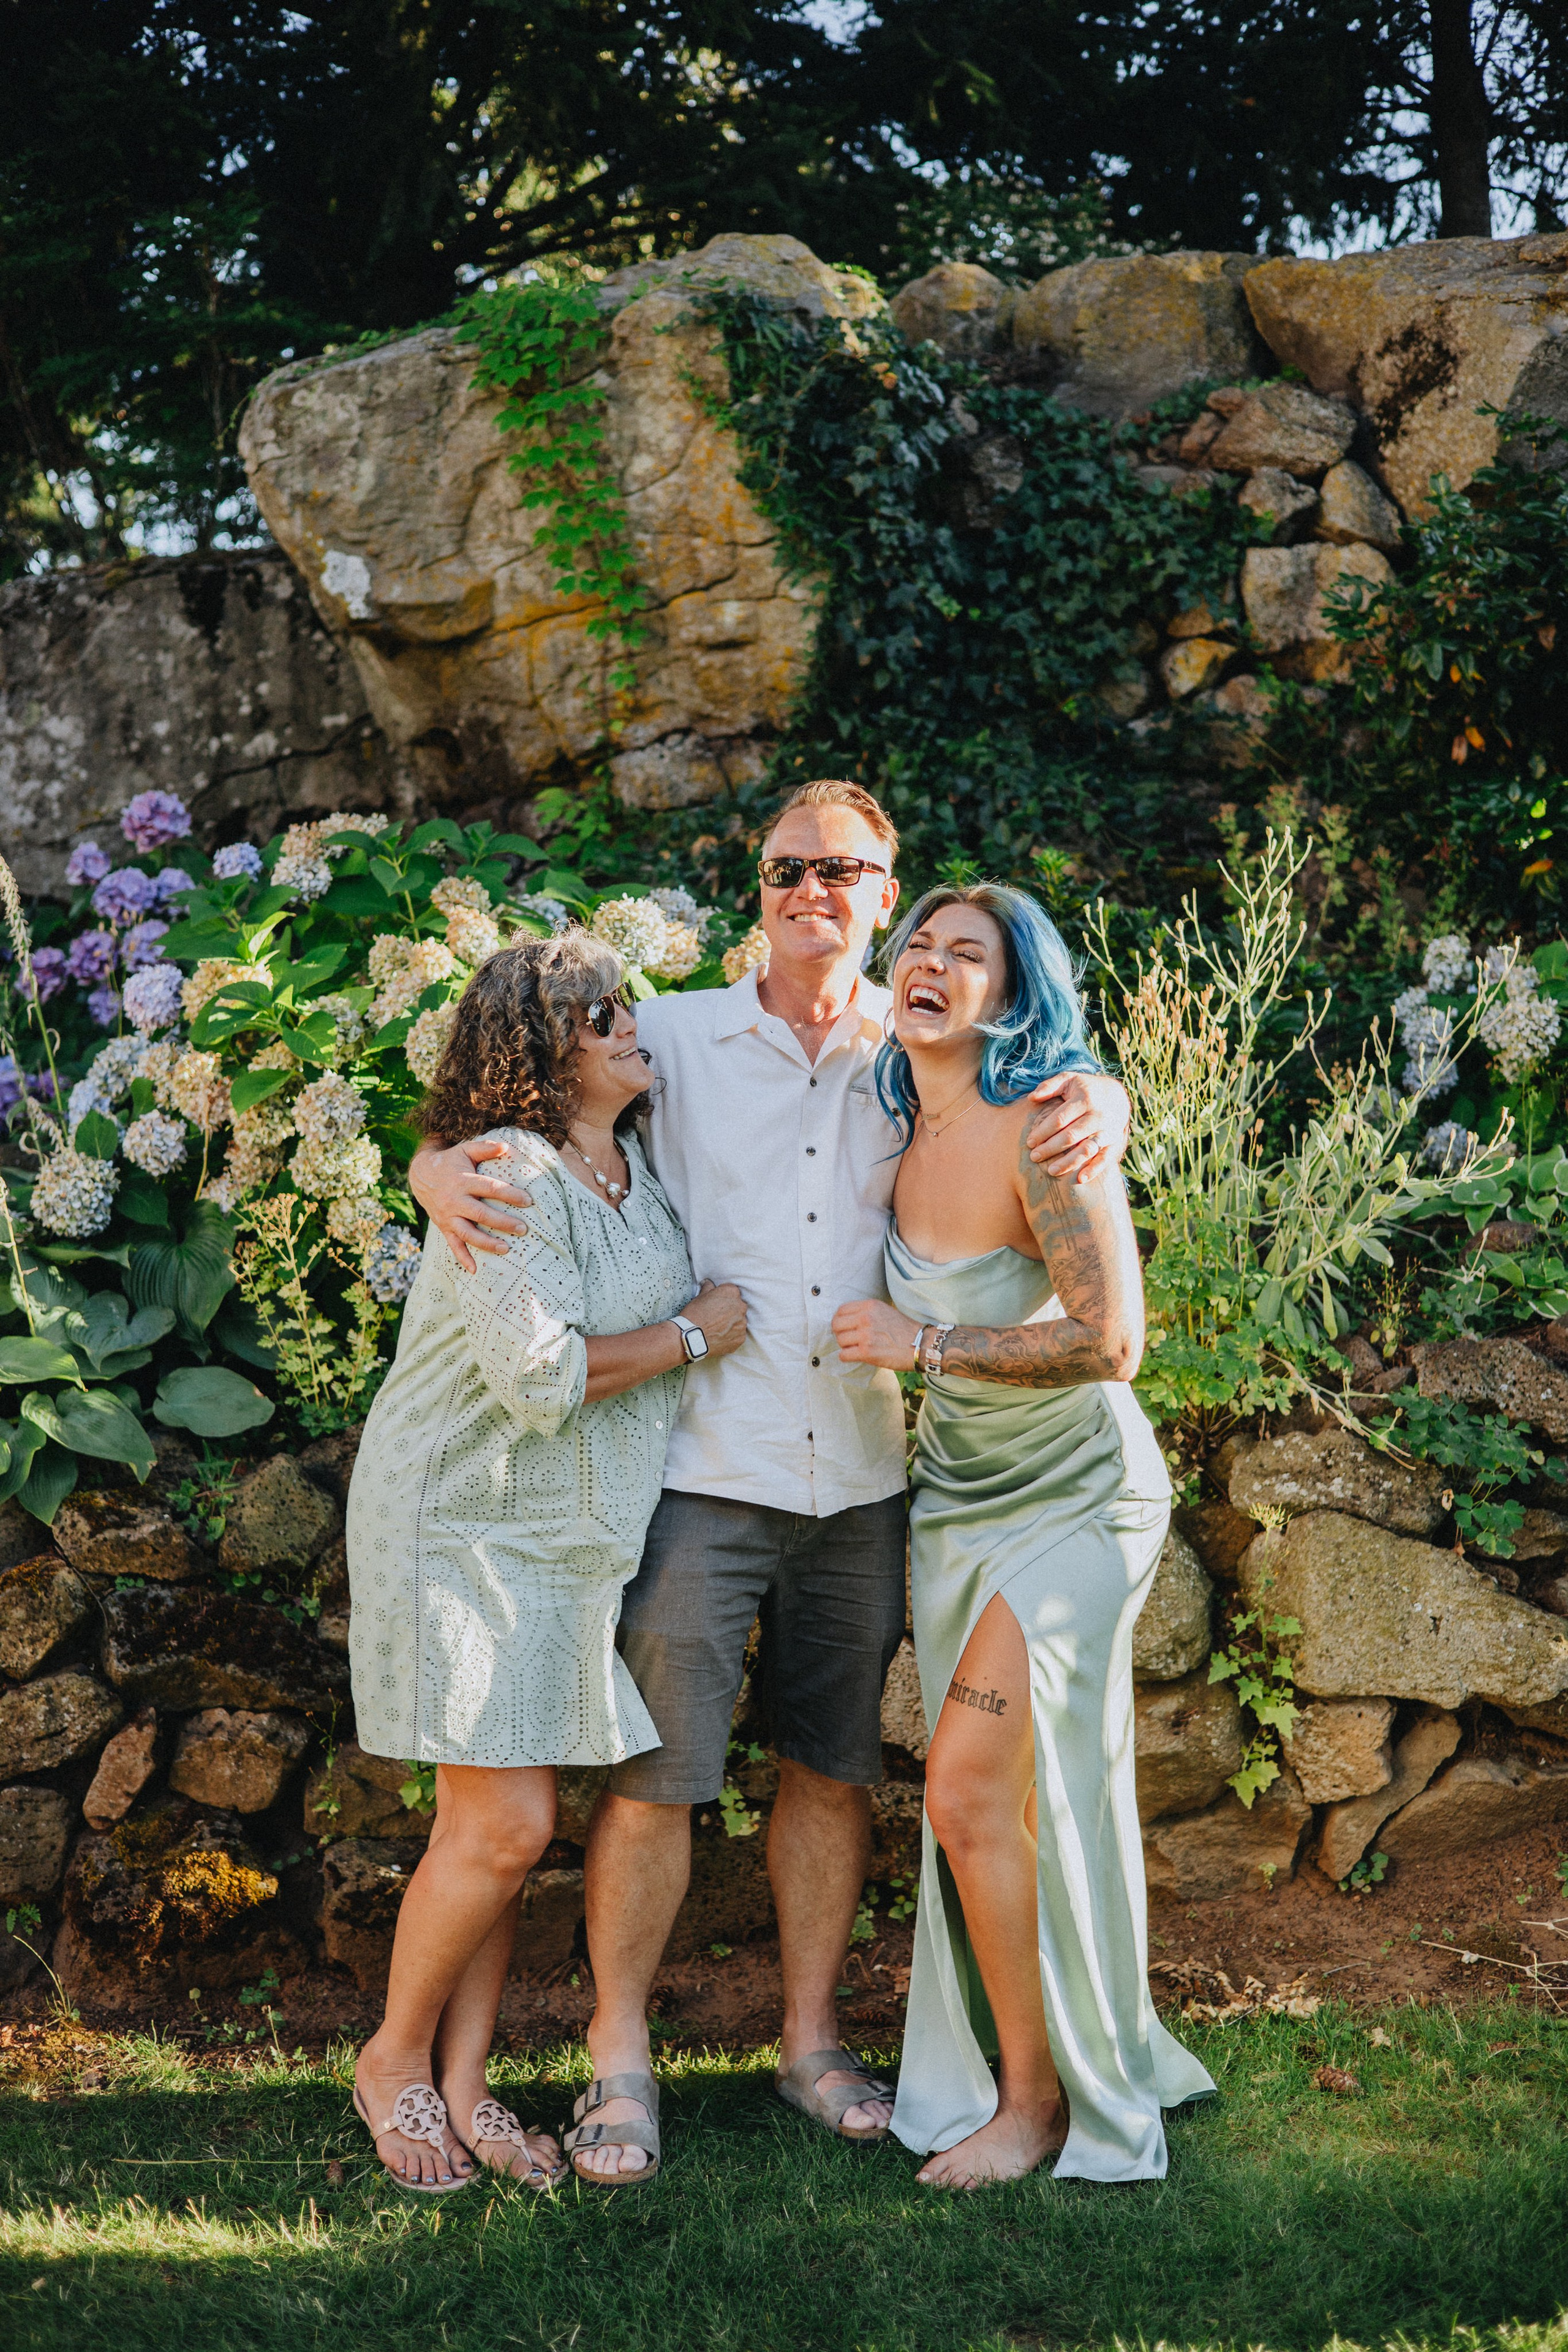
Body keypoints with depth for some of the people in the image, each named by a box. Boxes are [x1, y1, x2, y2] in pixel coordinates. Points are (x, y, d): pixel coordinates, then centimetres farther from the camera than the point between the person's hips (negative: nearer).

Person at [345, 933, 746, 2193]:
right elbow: (541, 1375, -27)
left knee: (511, 1825, 8)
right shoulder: (509, 1178, -19)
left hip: (570, 1532, 8)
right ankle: (395, 2062, 12)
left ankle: (464, 2084, 18)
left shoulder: (633, 1168, 9)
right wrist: (693, 1336, -15)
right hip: (467, 1522, -8)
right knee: (502, 1825, -8)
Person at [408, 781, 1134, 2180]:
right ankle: (620, 2052, 11)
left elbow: (1063, 1083, 15)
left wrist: (1100, 1110, -10)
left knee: (835, 1764, 12)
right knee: (658, 1772, -3)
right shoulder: (676, 1041, 2)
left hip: (862, 1478, 3)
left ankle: (813, 2039, 25)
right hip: (705, 1470, -3)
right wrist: (438, 1170, -17)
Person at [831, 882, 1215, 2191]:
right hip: (957, 1498, 7)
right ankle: (1095, 2054, 30)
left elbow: (1111, 1343, -26)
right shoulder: (901, 1136, 1)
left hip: (1077, 1502, -7)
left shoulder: (1046, 1133, -22)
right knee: (986, 1803, 11)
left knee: (971, 1791, -12)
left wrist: (926, 1342, -22)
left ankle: (1041, 2100, 6)